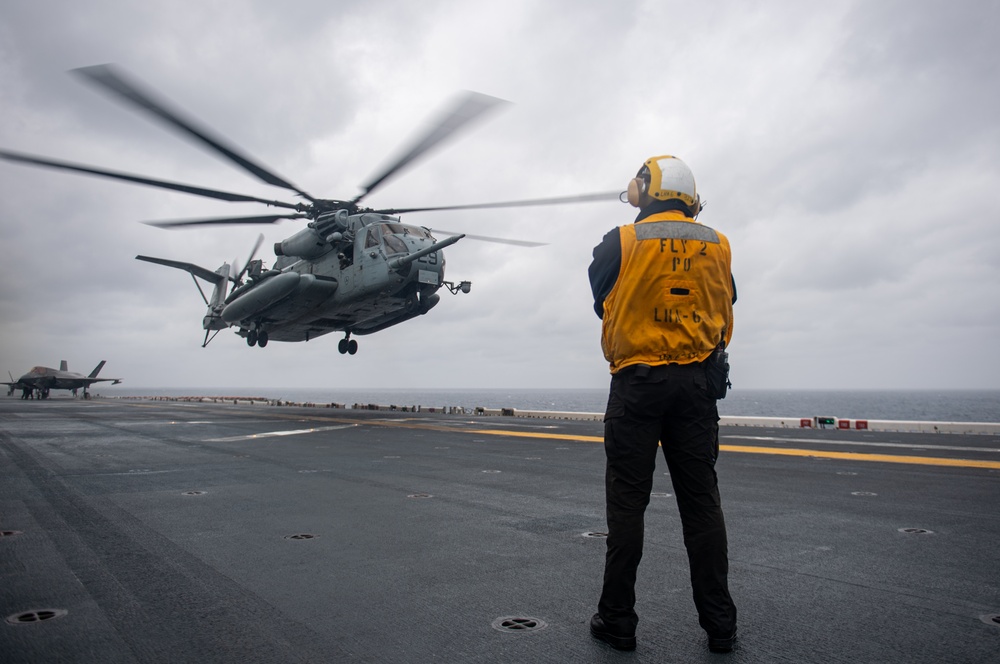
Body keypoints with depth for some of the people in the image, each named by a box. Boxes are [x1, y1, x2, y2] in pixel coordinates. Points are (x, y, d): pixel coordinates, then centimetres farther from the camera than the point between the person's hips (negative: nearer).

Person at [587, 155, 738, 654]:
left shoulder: (621, 243, -4)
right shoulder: (717, 245, 6)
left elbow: (602, 302, 9)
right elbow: (725, 315, 15)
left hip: (637, 382, -3)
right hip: (697, 382, 3)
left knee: (626, 503, 4)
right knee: (701, 503, 9)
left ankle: (617, 620, 11)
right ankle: (720, 625, 16)